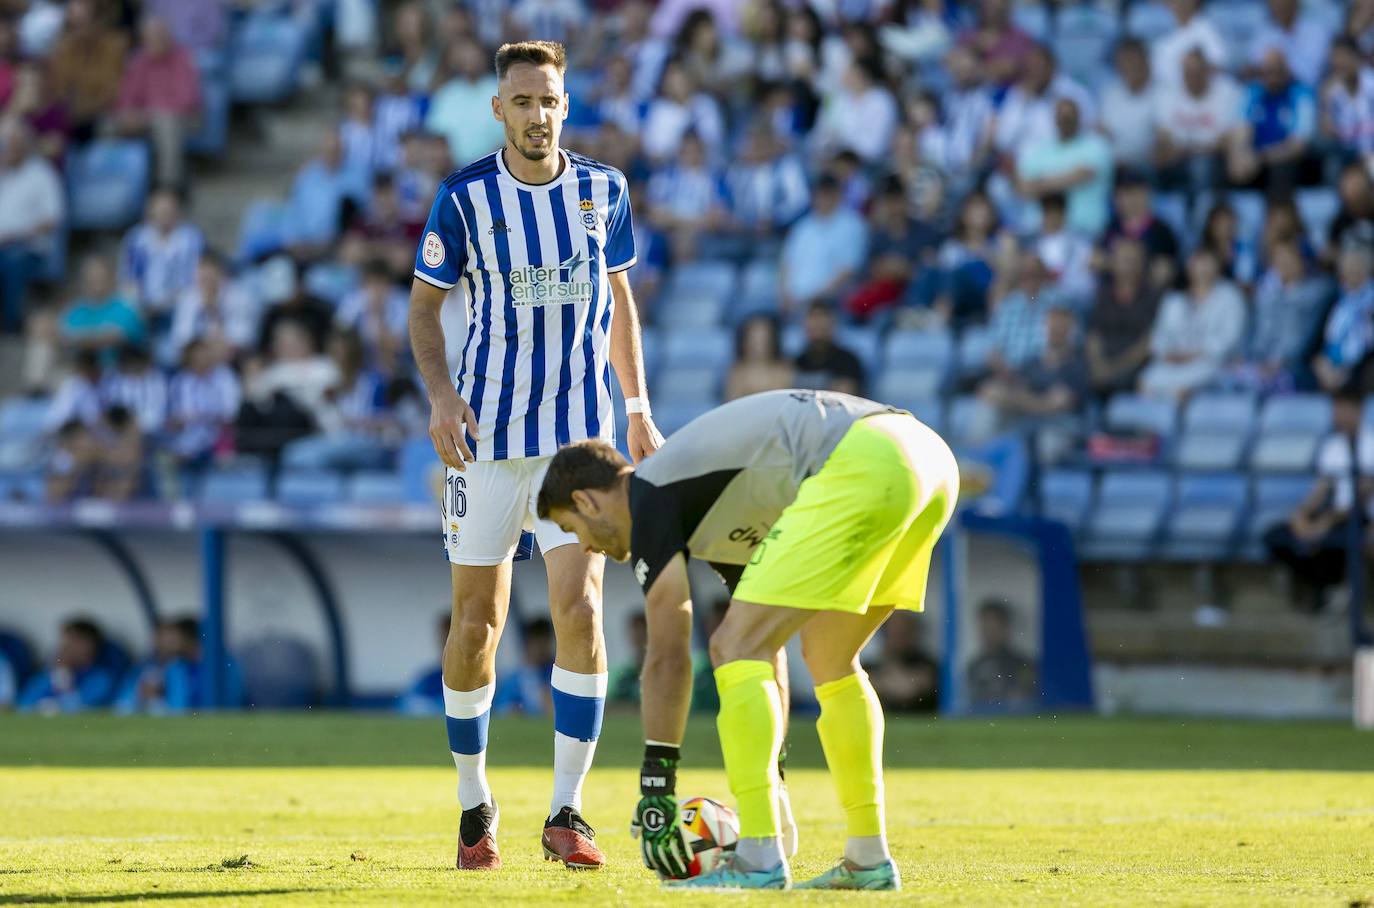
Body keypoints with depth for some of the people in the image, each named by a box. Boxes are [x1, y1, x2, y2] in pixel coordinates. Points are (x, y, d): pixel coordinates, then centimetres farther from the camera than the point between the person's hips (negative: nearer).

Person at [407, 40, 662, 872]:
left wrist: (639, 409, 14)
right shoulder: (467, 197, -4)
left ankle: (567, 812, -6)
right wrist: (440, 393, -14)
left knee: (580, 611, -12)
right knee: (476, 623, 2)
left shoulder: (603, 192, 4)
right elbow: (424, 305, 3)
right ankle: (475, 806, 18)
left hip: (579, 436, 1)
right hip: (487, 434, -1)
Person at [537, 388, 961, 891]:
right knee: (830, 660, 23)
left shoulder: (648, 497, 7)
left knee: (734, 647, -3)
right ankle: (869, 860, 21)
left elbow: (668, 656, 1)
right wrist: (772, 784, 39)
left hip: (861, 466, -10)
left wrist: (656, 785, 5)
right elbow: (769, 654, 37)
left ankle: (759, 861, -8)